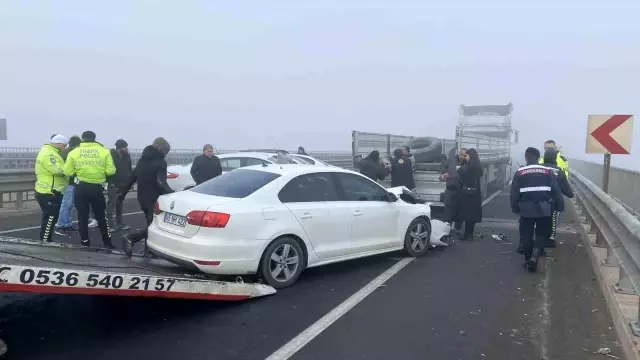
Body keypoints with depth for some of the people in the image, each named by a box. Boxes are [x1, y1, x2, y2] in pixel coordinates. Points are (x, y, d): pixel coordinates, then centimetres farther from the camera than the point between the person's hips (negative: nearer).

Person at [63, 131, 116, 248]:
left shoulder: (74, 152, 0)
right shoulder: (104, 151, -3)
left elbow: (68, 172, -2)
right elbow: (110, 171, -7)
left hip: (81, 187, 0)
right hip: (97, 187, 0)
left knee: (82, 216, 11)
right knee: (101, 216, 12)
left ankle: (85, 241, 17)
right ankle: (107, 242, 15)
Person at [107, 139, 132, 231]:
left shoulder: (126, 156, 4)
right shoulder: (111, 155, -14)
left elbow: (129, 169, 12)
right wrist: (111, 182, -16)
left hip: (123, 184, 6)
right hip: (113, 184, -6)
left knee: (119, 204, 14)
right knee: (111, 204, -6)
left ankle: (119, 223, 21)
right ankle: (110, 225, -1)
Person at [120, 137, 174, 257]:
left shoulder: (142, 159, 13)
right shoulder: (160, 162, -12)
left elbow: (132, 177, 17)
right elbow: (161, 182, -23)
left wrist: (123, 192, 22)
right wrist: (172, 193, -28)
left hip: (142, 197, 8)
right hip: (154, 199, -8)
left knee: (151, 223, 18)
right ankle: (130, 238, -19)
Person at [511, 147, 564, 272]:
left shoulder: (519, 173, 0)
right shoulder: (548, 171, 1)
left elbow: (514, 193, 1)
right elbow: (556, 191, 2)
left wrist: (515, 208, 12)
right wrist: (560, 206, 11)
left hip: (526, 209, 0)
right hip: (544, 209, 1)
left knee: (527, 235, 12)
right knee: (542, 233, 14)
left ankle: (528, 260, 17)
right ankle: (534, 256, -6)